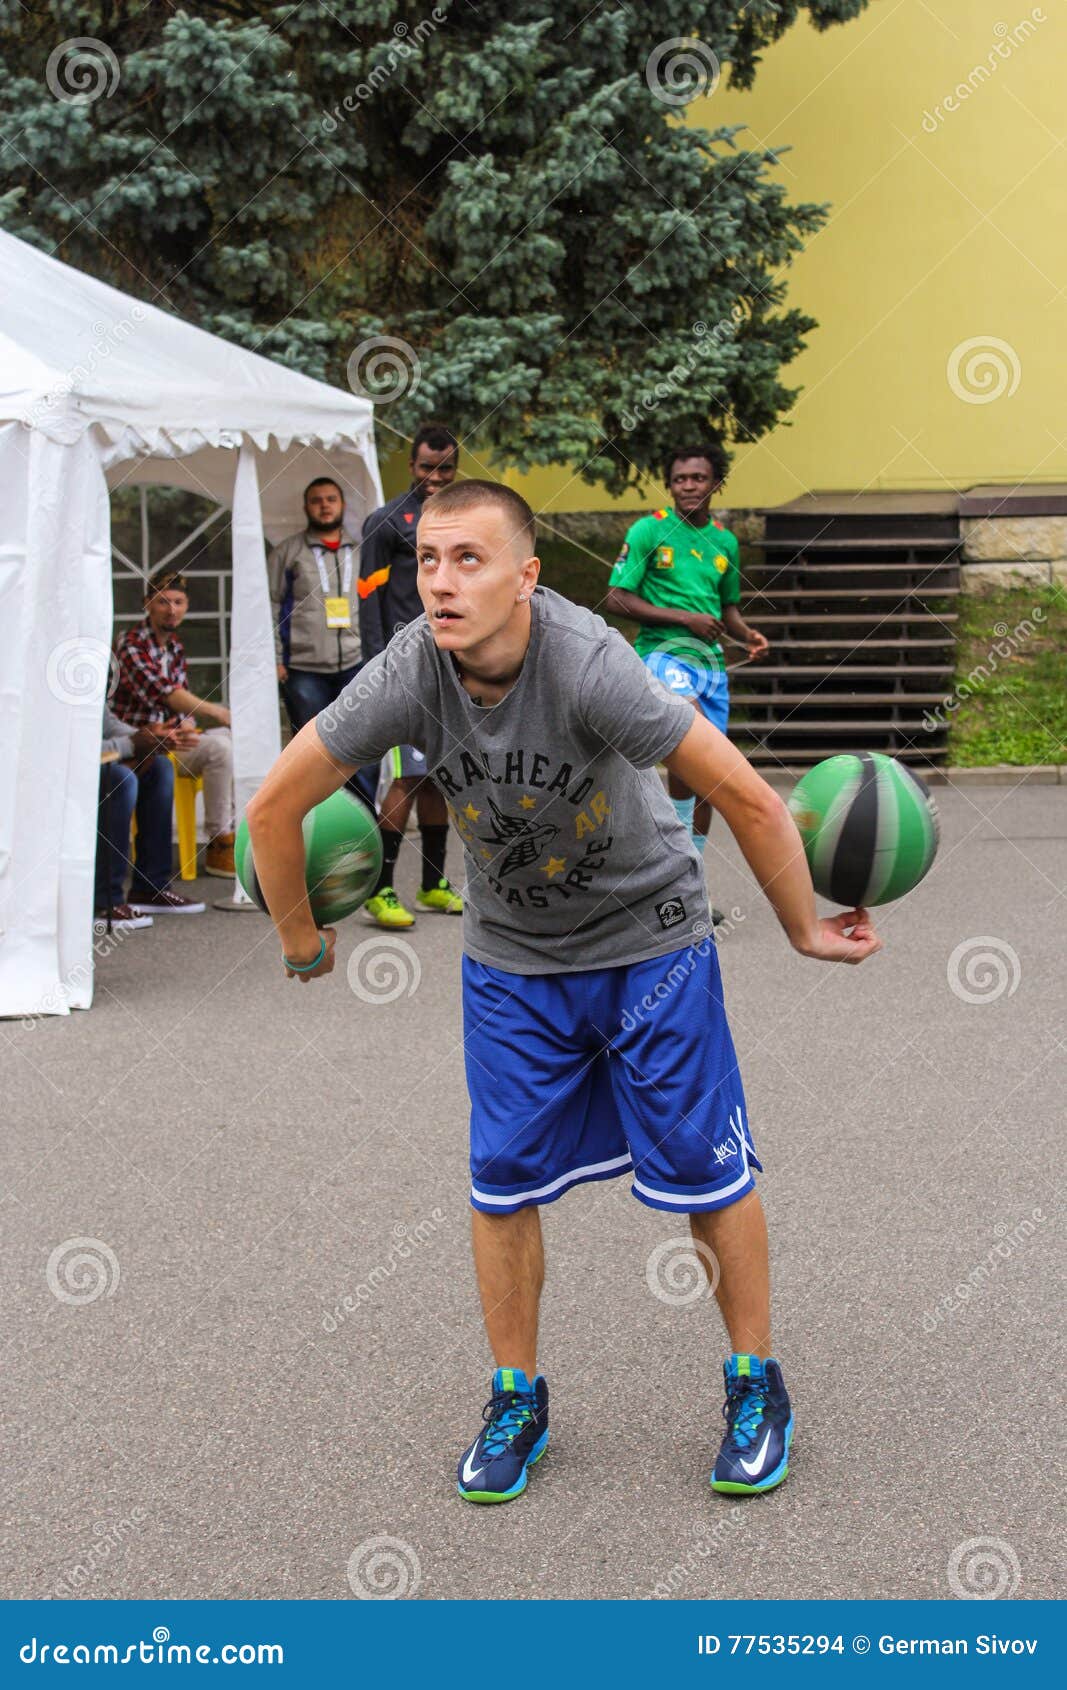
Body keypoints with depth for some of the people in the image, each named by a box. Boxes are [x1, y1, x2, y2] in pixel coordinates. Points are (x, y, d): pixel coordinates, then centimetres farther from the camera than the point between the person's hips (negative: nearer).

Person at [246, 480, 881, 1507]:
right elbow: (275, 807, -8)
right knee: (503, 1180, 3)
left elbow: (746, 798, -25)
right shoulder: (410, 674, -21)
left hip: (648, 938, -3)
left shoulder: (588, 666, -32)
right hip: (511, 954, 3)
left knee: (704, 1170, 2)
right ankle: (517, 1401, 23)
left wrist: (804, 930, -14)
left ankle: (755, 1385, 23)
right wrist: (300, 943, 3)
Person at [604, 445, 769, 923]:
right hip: (662, 652, -6)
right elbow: (616, 599, -7)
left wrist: (748, 635, 5)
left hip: (711, 662, 6)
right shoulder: (648, 530, -2)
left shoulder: (724, 541, 14)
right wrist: (683, 618, -13)